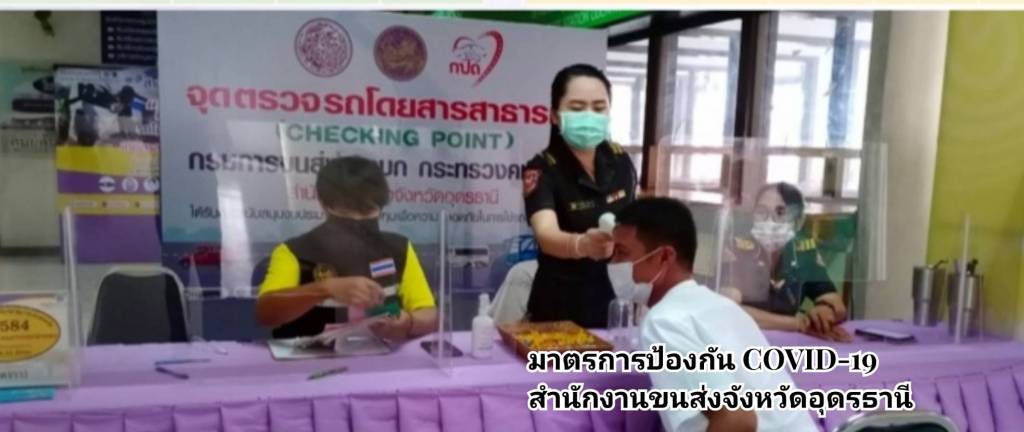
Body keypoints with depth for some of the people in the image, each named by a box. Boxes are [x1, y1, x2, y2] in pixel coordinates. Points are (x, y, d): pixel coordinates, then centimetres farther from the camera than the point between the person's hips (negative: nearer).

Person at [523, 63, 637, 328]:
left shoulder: (620, 160, -4)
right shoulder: (541, 170, -19)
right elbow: (546, 235, -37)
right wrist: (583, 245, -55)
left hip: (614, 301, 4)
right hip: (562, 308, -4)